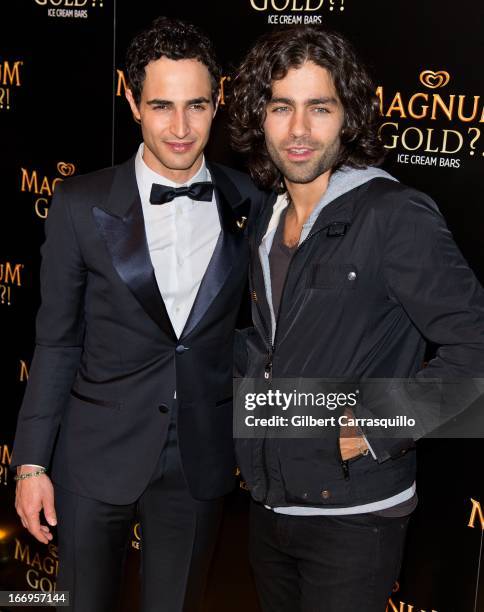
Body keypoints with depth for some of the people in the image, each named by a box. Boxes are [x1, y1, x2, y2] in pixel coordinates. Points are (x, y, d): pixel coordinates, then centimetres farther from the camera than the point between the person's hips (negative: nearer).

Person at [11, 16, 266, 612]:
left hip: (200, 457, 1)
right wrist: (31, 463, -3)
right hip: (97, 454, -1)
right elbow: (56, 342, -4)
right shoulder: (81, 204, -9)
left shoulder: (248, 203, -5)